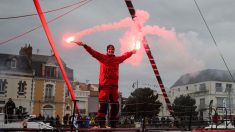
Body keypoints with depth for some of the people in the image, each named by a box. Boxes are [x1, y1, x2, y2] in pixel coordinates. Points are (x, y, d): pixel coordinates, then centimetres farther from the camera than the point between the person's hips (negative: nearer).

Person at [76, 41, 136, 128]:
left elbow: (125, 55, 35)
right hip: (104, 84, -5)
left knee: (115, 104, 7)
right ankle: (101, 122, -9)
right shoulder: (102, 57, 7)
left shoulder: (117, 59, 18)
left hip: (114, 85, 5)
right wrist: (84, 45, -11)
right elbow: (92, 52, -1)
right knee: (103, 103, -12)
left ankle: (113, 123, 17)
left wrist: (132, 52, 49)